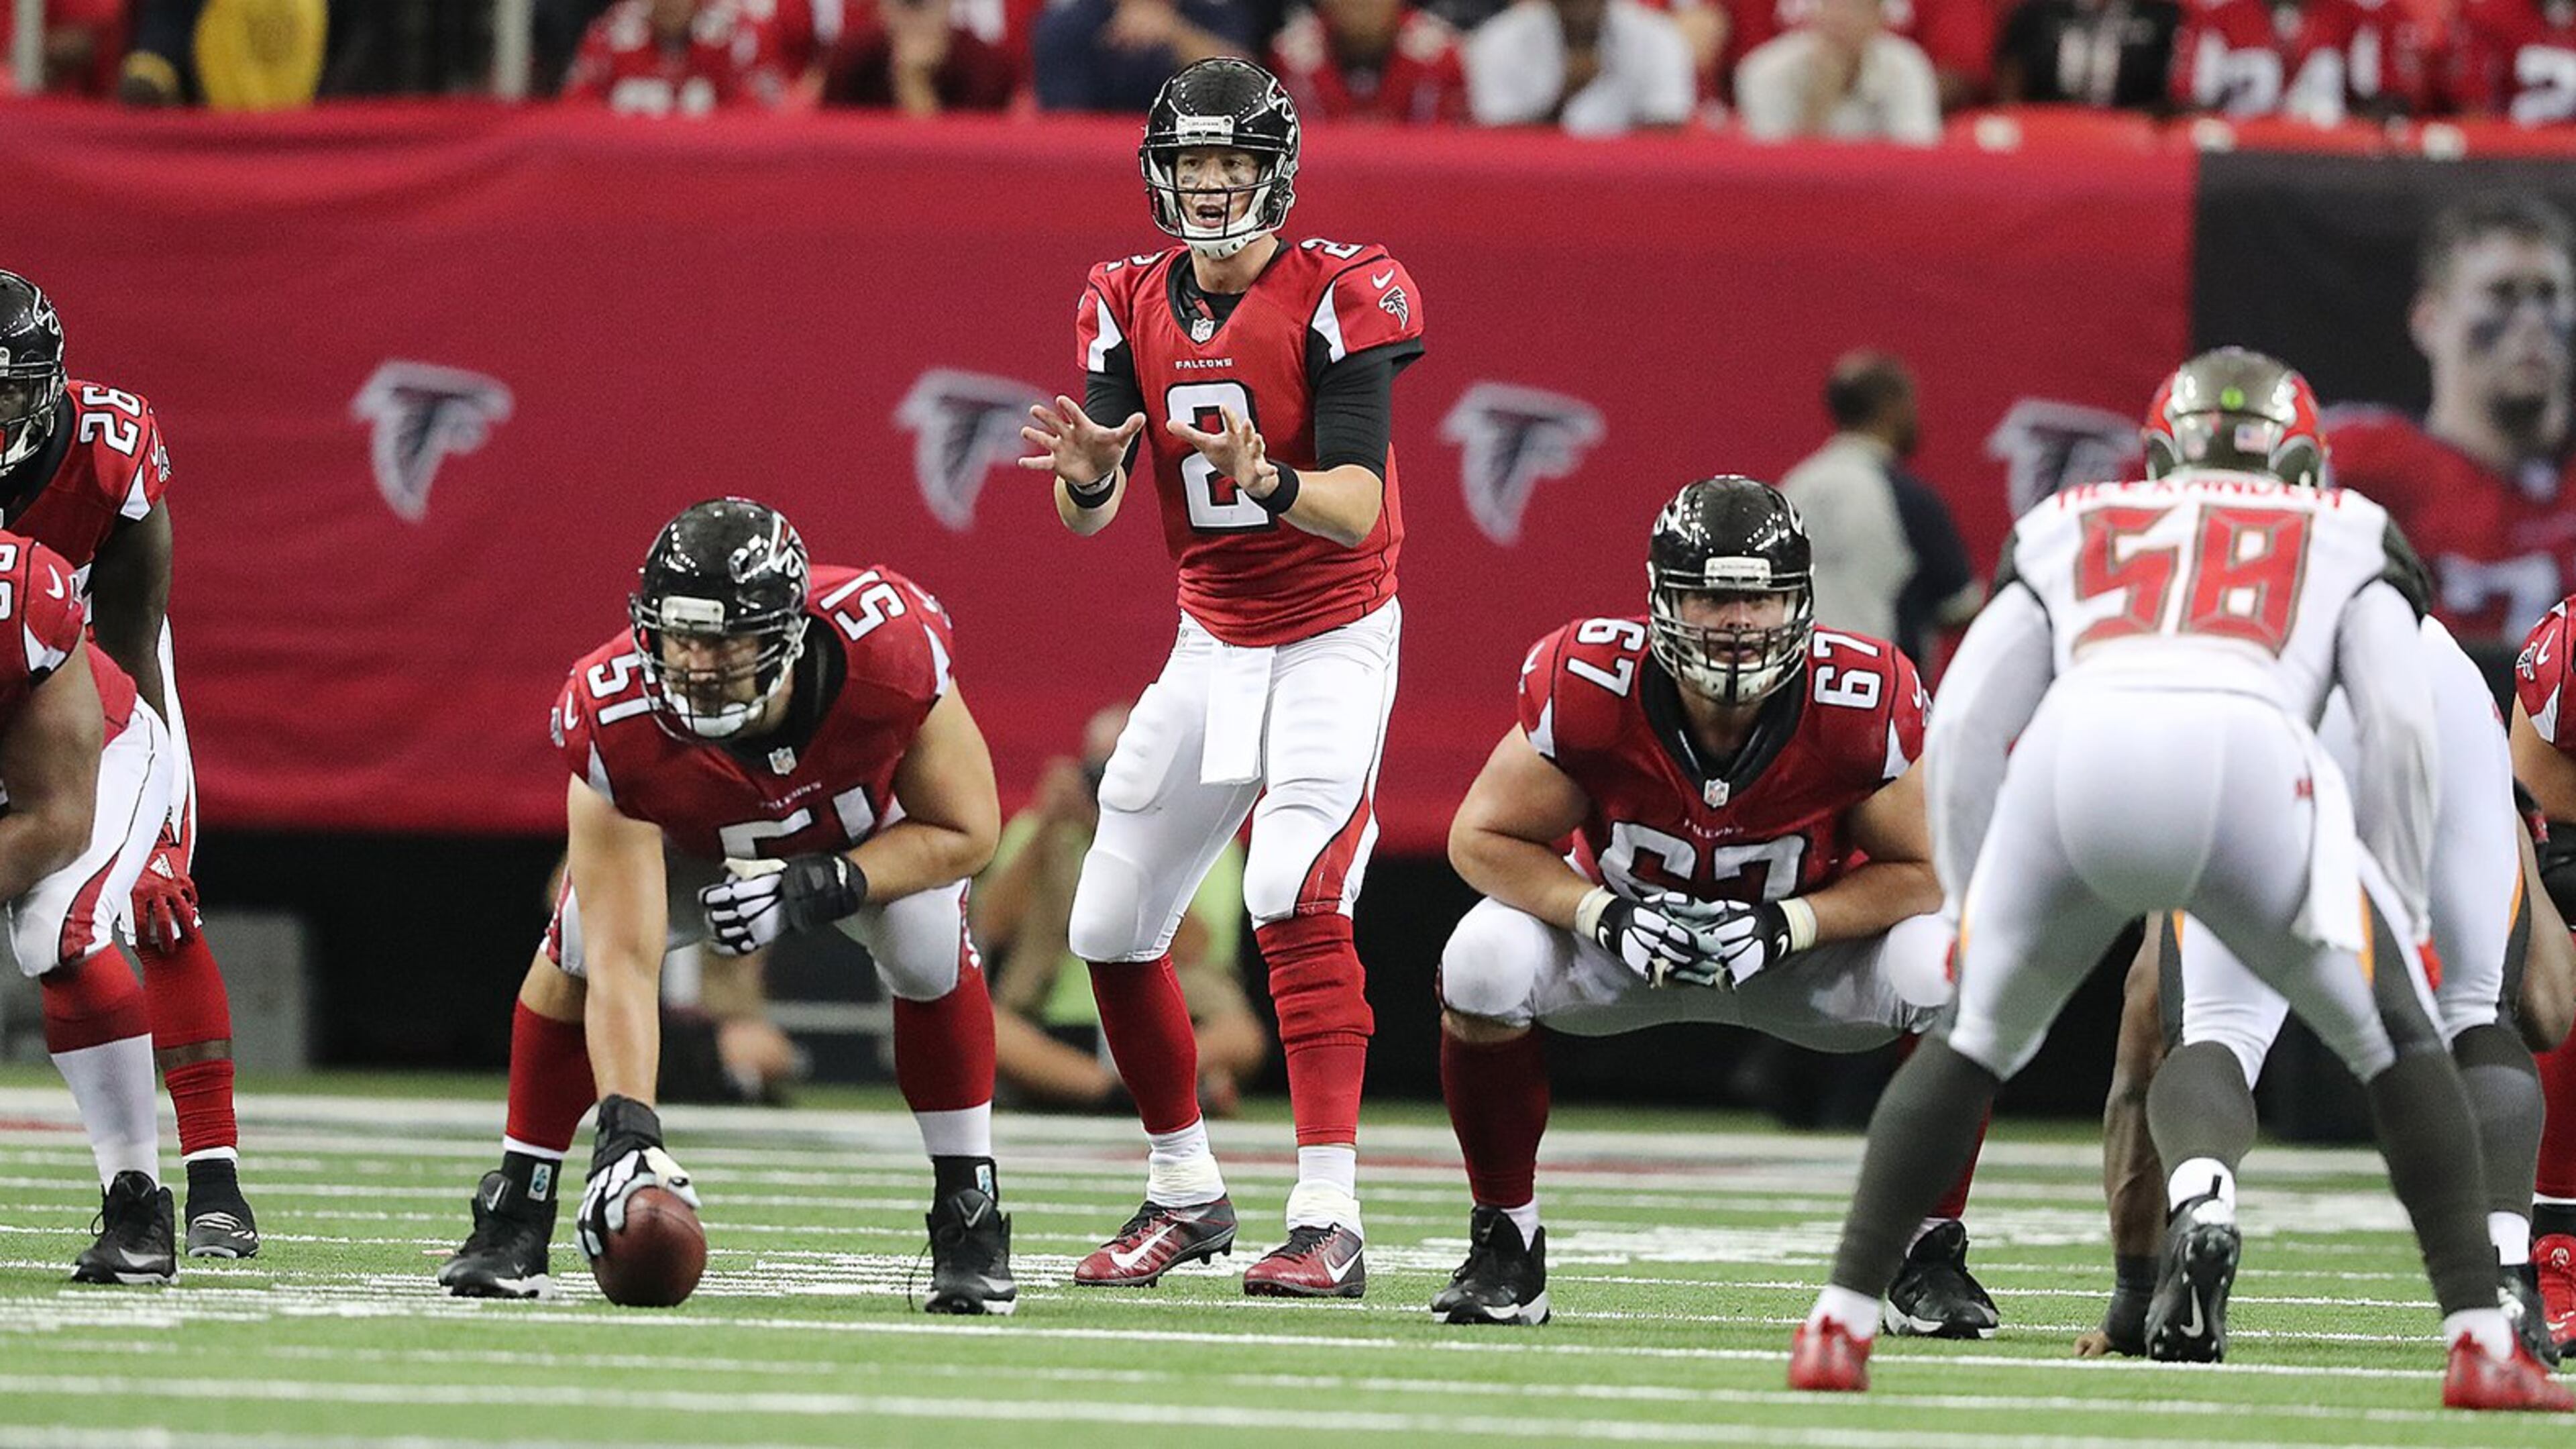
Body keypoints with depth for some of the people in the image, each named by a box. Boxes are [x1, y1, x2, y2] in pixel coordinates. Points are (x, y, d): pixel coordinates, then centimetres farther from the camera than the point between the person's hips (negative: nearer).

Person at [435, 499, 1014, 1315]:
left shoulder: (888, 647, -41)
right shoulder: (614, 725, -40)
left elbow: (964, 832, -25)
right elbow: (624, 962, -40)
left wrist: (817, 888, -39)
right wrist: (627, 1130, -52)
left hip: (870, 829, 0)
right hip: (687, 839, 0)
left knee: (928, 945, -26)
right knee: (580, 947, -21)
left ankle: (970, 1218, -9)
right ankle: (514, 1217, -4)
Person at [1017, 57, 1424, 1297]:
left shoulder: (1337, 298, -16)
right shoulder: (1131, 308, -1)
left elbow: (1357, 507, -25)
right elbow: (1090, 513, -8)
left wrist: (1269, 482, -46)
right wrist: (1086, 474, -33)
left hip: (1334, 640, -6)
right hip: (1211, 645, 6)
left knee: (1295, 893, -25)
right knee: (1111, 925, 6)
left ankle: (1329, 1220, -28)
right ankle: (1185, 1194, 25)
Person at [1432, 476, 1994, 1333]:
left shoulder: (1862, 707, -30)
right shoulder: (1590, 689, -29)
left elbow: (1922, 869, -16)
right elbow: (1486, 837, -16)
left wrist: (1787, 928, -32)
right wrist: (1604, 915, -33)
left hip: (1806, 936, 0)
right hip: (1627, 923, 0)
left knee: (1945, 983, -29)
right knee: (1483, 966, -29)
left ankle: (1932, 1254, -6)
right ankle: (1505, 1246, -6)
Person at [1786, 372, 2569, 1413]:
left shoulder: (2067, 535, 38)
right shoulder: (2347, 541, 34)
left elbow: (1964, 723, 25)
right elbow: (2398, 727, 17)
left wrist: (1965, 906, 30)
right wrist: (2400, 920, 24)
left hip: (2071, 755, 2)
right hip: (2246, 760, -2)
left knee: (1972, 1044, 27)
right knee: (2397, 1043, 19)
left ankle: (1837, 1328, 18)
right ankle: (2482, 1345, 8)